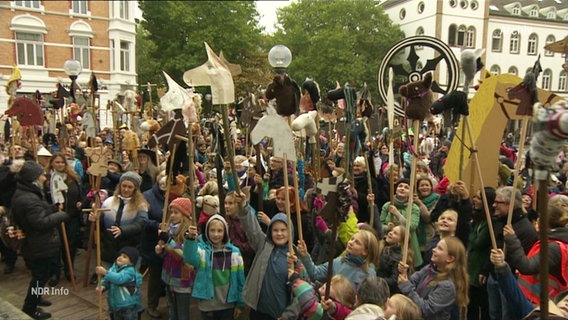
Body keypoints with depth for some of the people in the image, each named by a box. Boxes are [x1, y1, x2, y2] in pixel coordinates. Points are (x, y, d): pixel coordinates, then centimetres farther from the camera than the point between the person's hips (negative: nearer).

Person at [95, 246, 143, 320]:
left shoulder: (130, 271, -22)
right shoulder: (114, 267, 3)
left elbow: (119, 279, -38)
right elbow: (107, 280, 2)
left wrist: (105, 272, -43)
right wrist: (102, 286, -19)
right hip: (116, 303, 8)